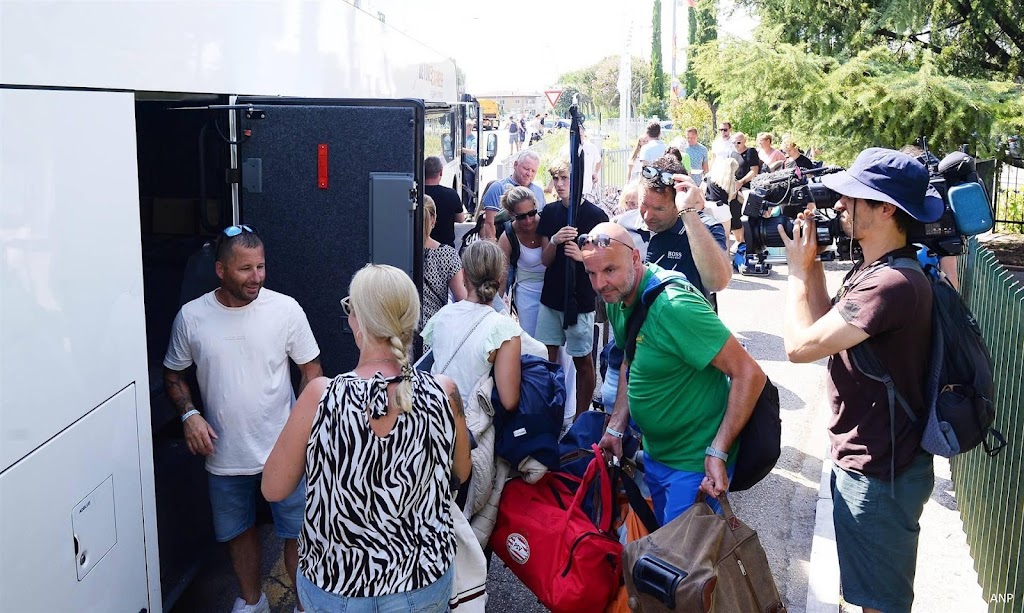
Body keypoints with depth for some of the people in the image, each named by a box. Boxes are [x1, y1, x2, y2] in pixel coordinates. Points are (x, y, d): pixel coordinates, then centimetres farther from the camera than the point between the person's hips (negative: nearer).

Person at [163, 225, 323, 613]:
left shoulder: (285, 309, -10)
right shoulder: (191, 317, -7)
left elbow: (311, 369, -2)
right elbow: (174, 374, 7)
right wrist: (189, 414, -10)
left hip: (284, 449, -2)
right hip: (225, 454, 2)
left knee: (297, 532, 7)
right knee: (237, 530, 20)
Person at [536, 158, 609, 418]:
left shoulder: (595, 215, -8)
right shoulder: (550, 212, 6)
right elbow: (545, 260, 5)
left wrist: (582, 256, -24)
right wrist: (554, 241, -16)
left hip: (580, 298, -4)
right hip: (551, 296, 5)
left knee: (582, 361, 4)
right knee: (547, 357, 8)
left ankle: (581, 417, 15)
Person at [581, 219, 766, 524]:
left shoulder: (674, 306, -29)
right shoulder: (617, 299, -2)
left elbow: (749, 374, -28)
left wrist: (718, 453, -28)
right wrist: (615, 429, 9)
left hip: (694, 464, -8)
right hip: (655, 452, 9)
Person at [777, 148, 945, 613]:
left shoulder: (892, 284, -29)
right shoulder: (873, 270, 5)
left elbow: (801, 344, -28)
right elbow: (826, 327, 10)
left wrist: (798, 269, -14)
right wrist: (811, 262, 2)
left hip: (879, 473, -10)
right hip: (863, 459, 10)